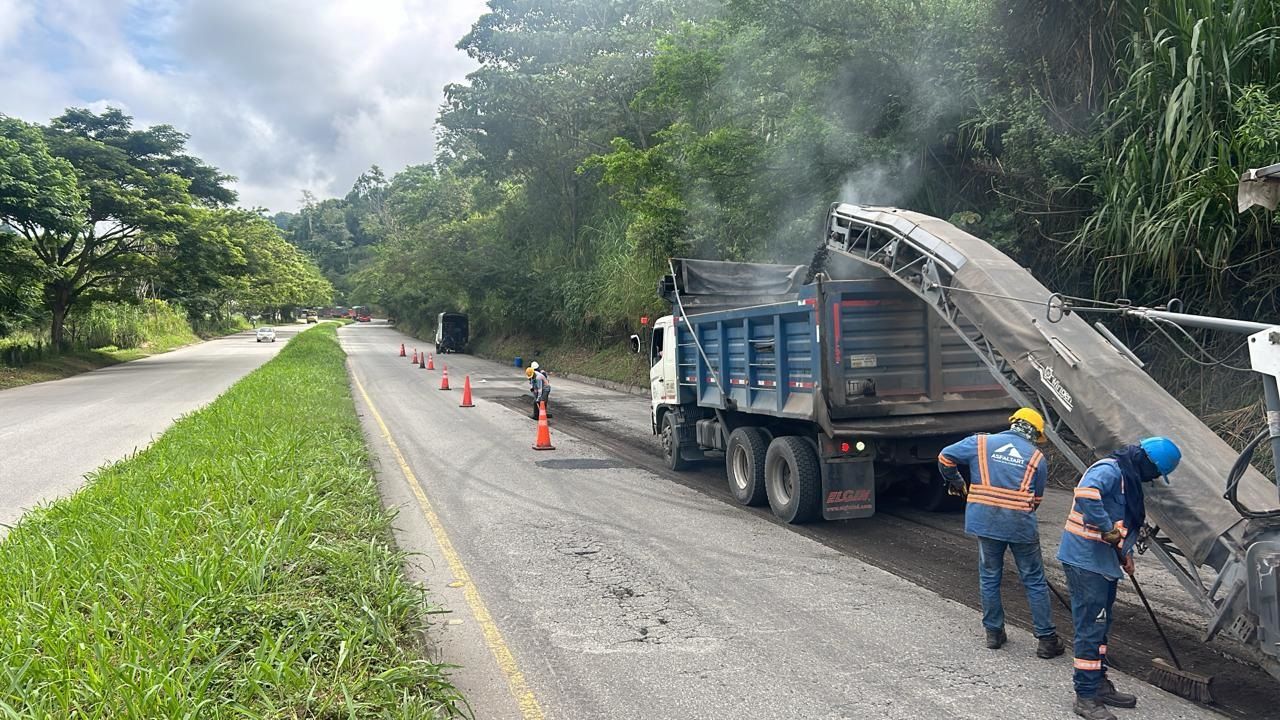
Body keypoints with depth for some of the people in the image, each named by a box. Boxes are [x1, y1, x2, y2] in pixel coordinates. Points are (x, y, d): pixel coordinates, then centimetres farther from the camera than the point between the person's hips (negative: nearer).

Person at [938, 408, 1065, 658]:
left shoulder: (981, 443, 4)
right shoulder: (1037, 458, 5)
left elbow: (945, 457, 2)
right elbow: (1036, 498, 9)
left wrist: (956, 483, 17)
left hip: (985, 522, 1)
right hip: (1020, 525, -1)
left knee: (989, 578, 16)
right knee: (1035, 581, 11)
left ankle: (994, 633, 24)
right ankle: (1046, 639, 15)